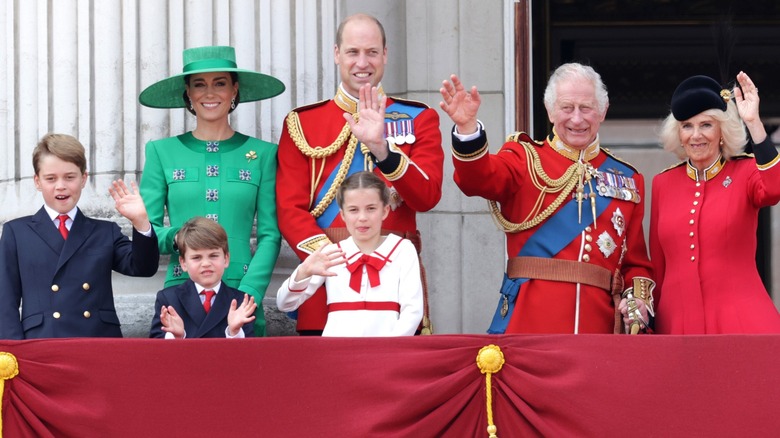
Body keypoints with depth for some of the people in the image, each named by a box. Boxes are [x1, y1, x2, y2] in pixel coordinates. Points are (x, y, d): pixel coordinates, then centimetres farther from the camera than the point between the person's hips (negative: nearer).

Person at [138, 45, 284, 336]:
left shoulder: (262, 153, 7)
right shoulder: (162, 152, 8)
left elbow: (270, 235, 3)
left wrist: (248, 295, -10)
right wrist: (176, 237, -15)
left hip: (242, 294, 0)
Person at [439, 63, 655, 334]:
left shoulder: (628, 179, 16)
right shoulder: (525, 158, 8)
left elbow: (635, 260, 16)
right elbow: (479, 178, -14)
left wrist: (638, 298, -4)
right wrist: (467, 127, -32)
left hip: (598, 324, 2)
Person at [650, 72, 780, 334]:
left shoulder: (746, 172, 3)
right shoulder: (663, 183, 11)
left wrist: (754, 123, -25)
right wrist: (649, 321, 13)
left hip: (740, 321, -3)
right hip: (677, 322, 3)